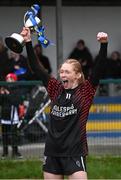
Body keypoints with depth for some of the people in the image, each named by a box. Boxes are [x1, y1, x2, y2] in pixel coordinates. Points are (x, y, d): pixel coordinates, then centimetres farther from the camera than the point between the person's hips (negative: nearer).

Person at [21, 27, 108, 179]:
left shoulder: (86, 91, -2)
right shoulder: (56, 89, 8)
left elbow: (98, 68, -13)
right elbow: (36, 68, 8)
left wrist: (104, 45, -26)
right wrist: (28, 42, 2)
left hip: (75, 153, -5)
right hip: (52, 152, 5)